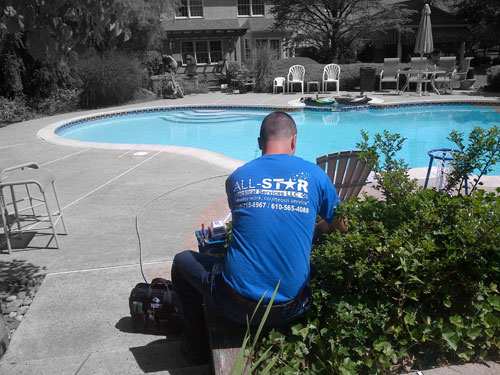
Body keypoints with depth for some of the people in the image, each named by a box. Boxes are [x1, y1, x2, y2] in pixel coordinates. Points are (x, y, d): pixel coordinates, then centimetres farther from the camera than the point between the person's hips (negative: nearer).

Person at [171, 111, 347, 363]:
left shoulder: (237, 177, 1)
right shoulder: (314, 175, -1)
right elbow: (342, 227, 11)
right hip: (290, 311, 1)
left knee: (182, 261, 25)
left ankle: (195, 346, 36)